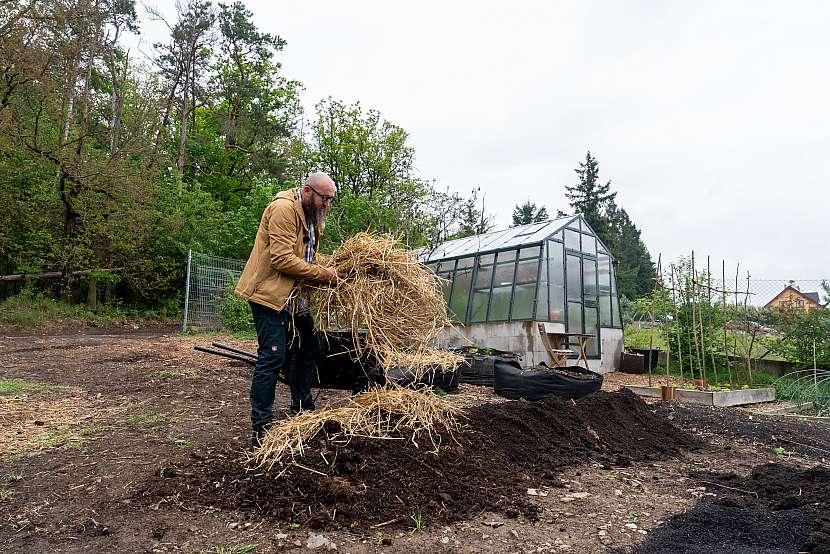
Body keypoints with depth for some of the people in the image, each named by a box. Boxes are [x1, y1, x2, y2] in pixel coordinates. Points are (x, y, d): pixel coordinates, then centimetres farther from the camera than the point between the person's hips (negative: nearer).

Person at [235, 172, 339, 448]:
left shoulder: (311, 215, 15)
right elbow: (282, 259, -24)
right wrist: (322, 273, -20)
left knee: (308, 349, 14)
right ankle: (260, 429, -1)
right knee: (272, 356, -10)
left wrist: (328, 268, 3)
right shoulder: (284, 208, -17)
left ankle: (302, 409, 30)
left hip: (293, 296, 10)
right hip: (269, 291, -10)